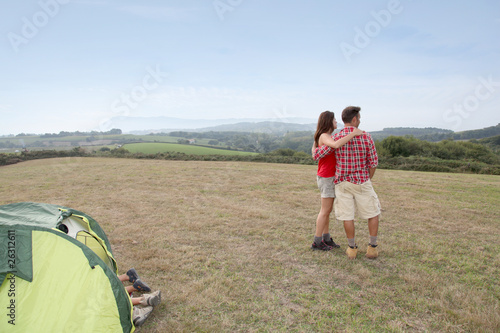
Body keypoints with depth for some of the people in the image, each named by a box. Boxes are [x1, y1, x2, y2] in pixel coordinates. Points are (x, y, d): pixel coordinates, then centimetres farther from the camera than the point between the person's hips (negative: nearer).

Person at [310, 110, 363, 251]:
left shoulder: (328, 137, 15)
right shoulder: (324, 136, -17)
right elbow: (336, 145, -37)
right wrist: (353, 133, -31)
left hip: (331, 177, 9)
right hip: (327, 178, -9)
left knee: (327, 210, 15)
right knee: (325, 211, -2)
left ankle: (326, 239, 25)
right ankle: (317, 242, 8)